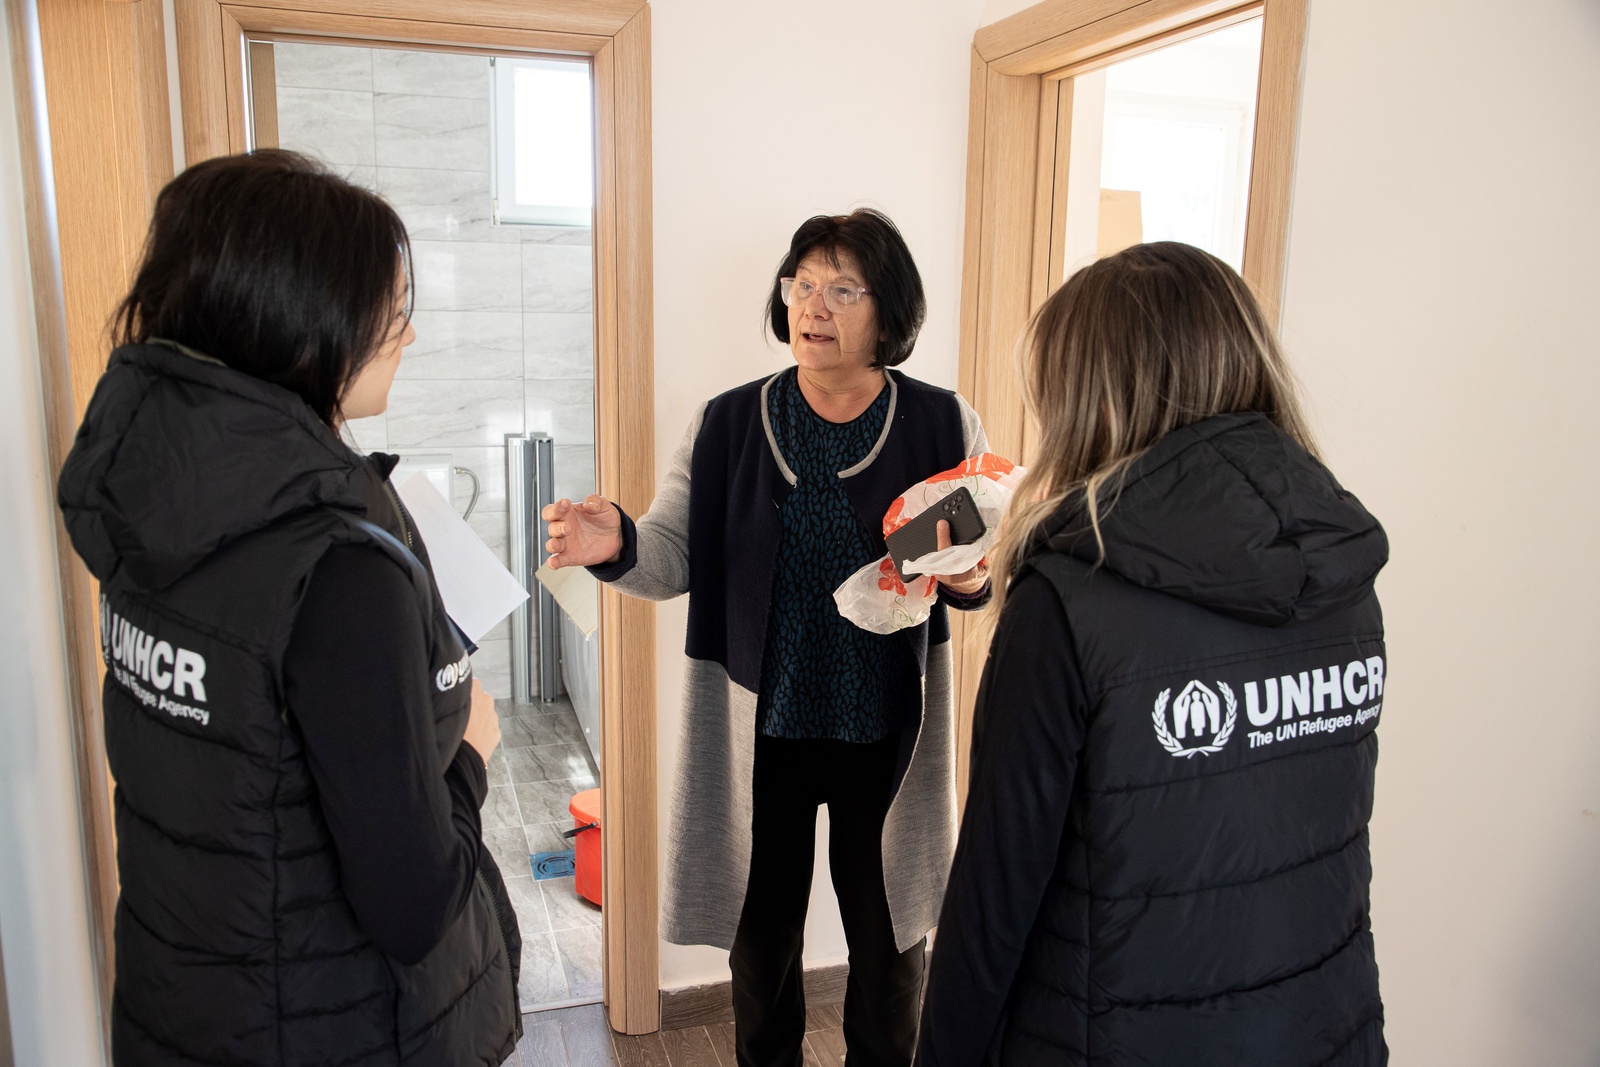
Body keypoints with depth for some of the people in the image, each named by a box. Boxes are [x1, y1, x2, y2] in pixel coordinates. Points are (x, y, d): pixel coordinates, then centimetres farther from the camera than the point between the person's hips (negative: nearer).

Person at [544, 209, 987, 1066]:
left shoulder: (943, 425, -4)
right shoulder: (727, 424, -3)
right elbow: (677, 556, -5)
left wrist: (972, 576, -21)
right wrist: (617, 545, -27)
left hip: (886, 732, 0)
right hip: (762, 727, 1)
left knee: (889, 936, 18)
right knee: (762, 930, 19)